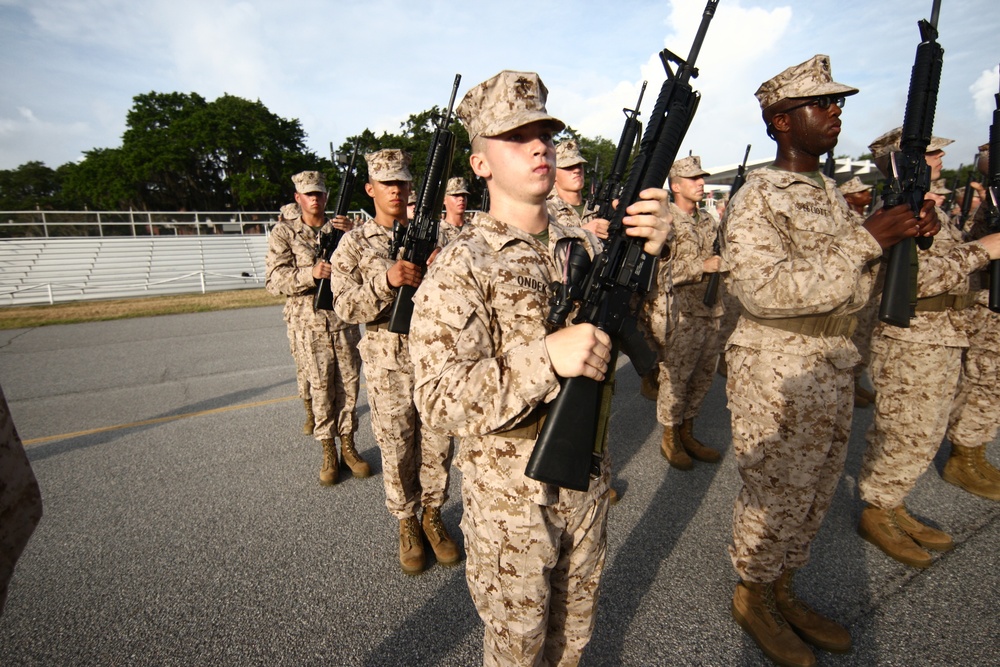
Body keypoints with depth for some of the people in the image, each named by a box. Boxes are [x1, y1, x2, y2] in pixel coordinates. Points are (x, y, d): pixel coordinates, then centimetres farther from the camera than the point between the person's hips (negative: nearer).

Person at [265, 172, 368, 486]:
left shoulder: (341, 227, 9)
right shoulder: (283, 233, 2)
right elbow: (274, 281, -6)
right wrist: (310, 274, -22)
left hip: (345, 318, 2)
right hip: (308, 322, -2)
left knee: (348, 383, 6)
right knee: (320, 386, 4)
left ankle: (348, 445, 20)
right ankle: (328, 452, 18)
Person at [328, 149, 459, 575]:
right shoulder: (355, 243, 0)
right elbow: (345, 305, -9)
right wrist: (386, 280, -26)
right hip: (388, 361, -2)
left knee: (438, 443, 11)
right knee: (397, 449, 10)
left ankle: (433, 516, 33)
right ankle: (406, 524, 32)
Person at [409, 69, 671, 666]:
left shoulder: (586, 246, -1)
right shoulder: (461, 267, -18)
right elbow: (440, 400, -25)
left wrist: (654, 256, -19)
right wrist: (547, 356, -36)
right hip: (509, 497, -4)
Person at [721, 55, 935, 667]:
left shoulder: (830, 191, 12)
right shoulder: (756, 201, -14)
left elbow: (851, 285, 16)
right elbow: (768, 289, -27)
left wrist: (902, 238, -1)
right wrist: (865, 241, -23)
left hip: (834, 369, 9)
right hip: (776, 374, -8)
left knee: (814, 496, 19)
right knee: (773, 497, 7)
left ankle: (783, 591, 41)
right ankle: (751, 598, 32)